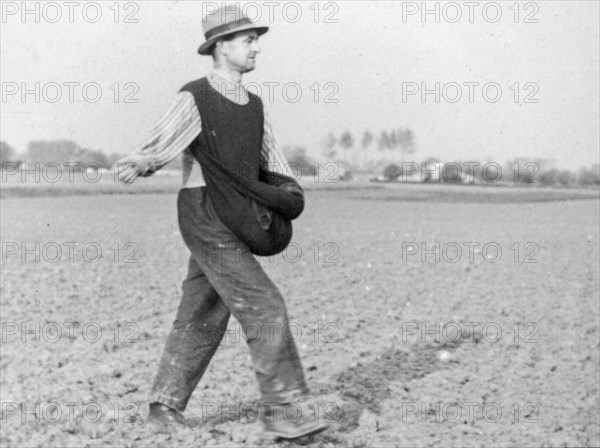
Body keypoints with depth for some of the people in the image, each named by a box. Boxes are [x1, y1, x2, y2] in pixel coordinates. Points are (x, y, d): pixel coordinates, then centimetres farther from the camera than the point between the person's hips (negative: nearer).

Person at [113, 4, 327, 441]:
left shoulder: (254, 105, 14)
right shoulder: (194, 99, -9)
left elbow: (274, 166, 17)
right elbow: (159, 147, -20)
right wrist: (136, 165, -43)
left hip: (235, 225, 8)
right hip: (207, 223, -7)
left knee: (202, 319, 12)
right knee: (265, 308, -13)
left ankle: (165, 405, 25)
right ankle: (284, 408, -7)